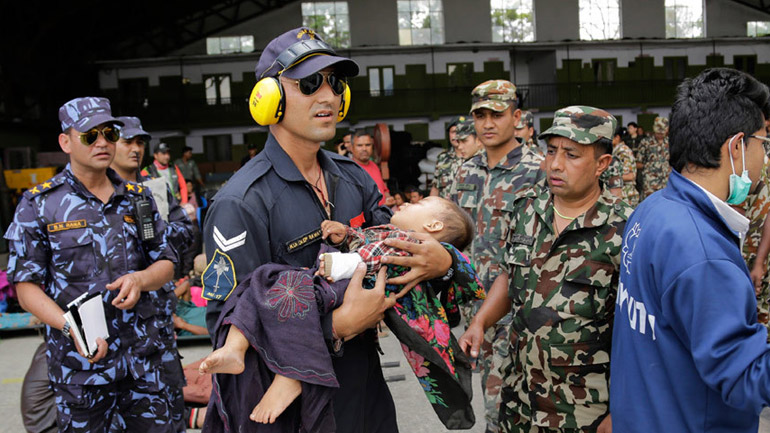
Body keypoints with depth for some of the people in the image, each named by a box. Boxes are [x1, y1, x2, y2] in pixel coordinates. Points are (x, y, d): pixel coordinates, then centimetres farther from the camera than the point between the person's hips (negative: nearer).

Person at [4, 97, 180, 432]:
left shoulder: (137, 199, 9)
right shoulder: (39, 204, -2)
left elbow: (166, 263, 12)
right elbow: (27, 287, -5)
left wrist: (140, 279, -11)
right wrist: (71, 328, -21)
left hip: (142, 356, 3)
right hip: (78, 361, -3)